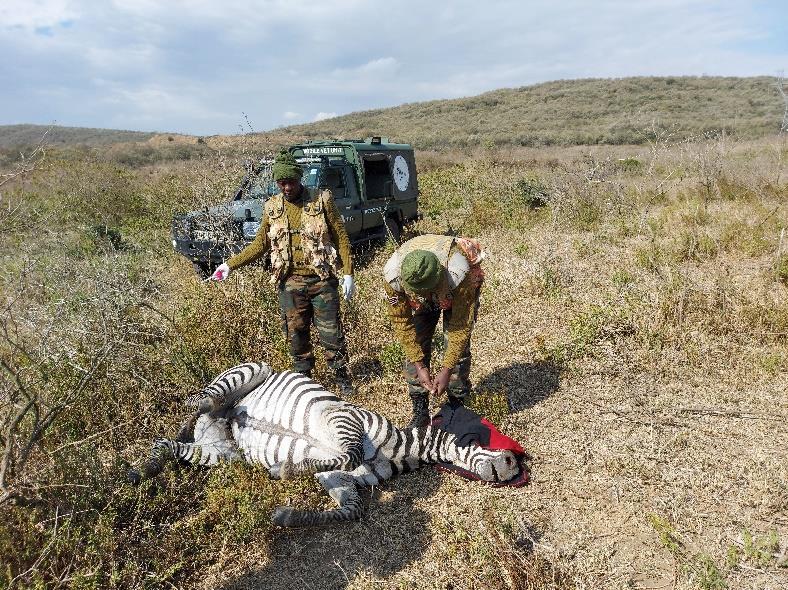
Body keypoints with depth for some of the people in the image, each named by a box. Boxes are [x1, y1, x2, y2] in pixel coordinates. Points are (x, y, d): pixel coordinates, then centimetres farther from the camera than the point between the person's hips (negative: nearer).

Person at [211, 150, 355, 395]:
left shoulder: (322, 200, -3)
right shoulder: (272, 207, 7)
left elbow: (341, 237, -2)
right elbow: (260, 244, 13)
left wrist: (348, 273, -7)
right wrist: (231, 264, 5)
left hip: (322, 279, -3)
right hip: (290, 282, 3)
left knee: (330, 332, 2)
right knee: (295, 333, 11)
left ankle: (342, 378, 19)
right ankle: (303, 376, 29)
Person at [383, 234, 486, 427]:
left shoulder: (458, 273, -44)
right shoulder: (393, 274, -37)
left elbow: (461, 324, -33)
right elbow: (401, 321, -24)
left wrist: (446, 370, -32)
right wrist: (419, 366, -25)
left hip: (458, 292, -2)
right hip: (421, 302, 2)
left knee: (458, 346, -12)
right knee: (415, 346, -7)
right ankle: (420, 412, 7)